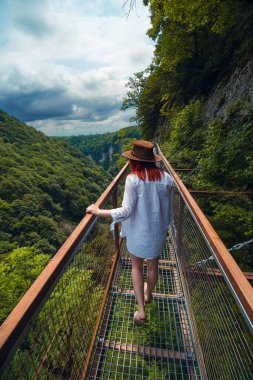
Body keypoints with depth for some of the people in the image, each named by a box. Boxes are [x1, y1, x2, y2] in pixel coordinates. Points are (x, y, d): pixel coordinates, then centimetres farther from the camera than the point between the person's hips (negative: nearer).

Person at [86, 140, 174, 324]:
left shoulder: (133, 179, -21)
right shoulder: (166, 178, -9)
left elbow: (126, 211, -22)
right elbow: (170, 209, -2)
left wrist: (98, 211, -13)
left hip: (138, 232, -3)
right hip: (158, 231, 4)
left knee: (137, 267, 22)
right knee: (153, 265, 27)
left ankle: (141, 311, 29)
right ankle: (148, 294, 55)